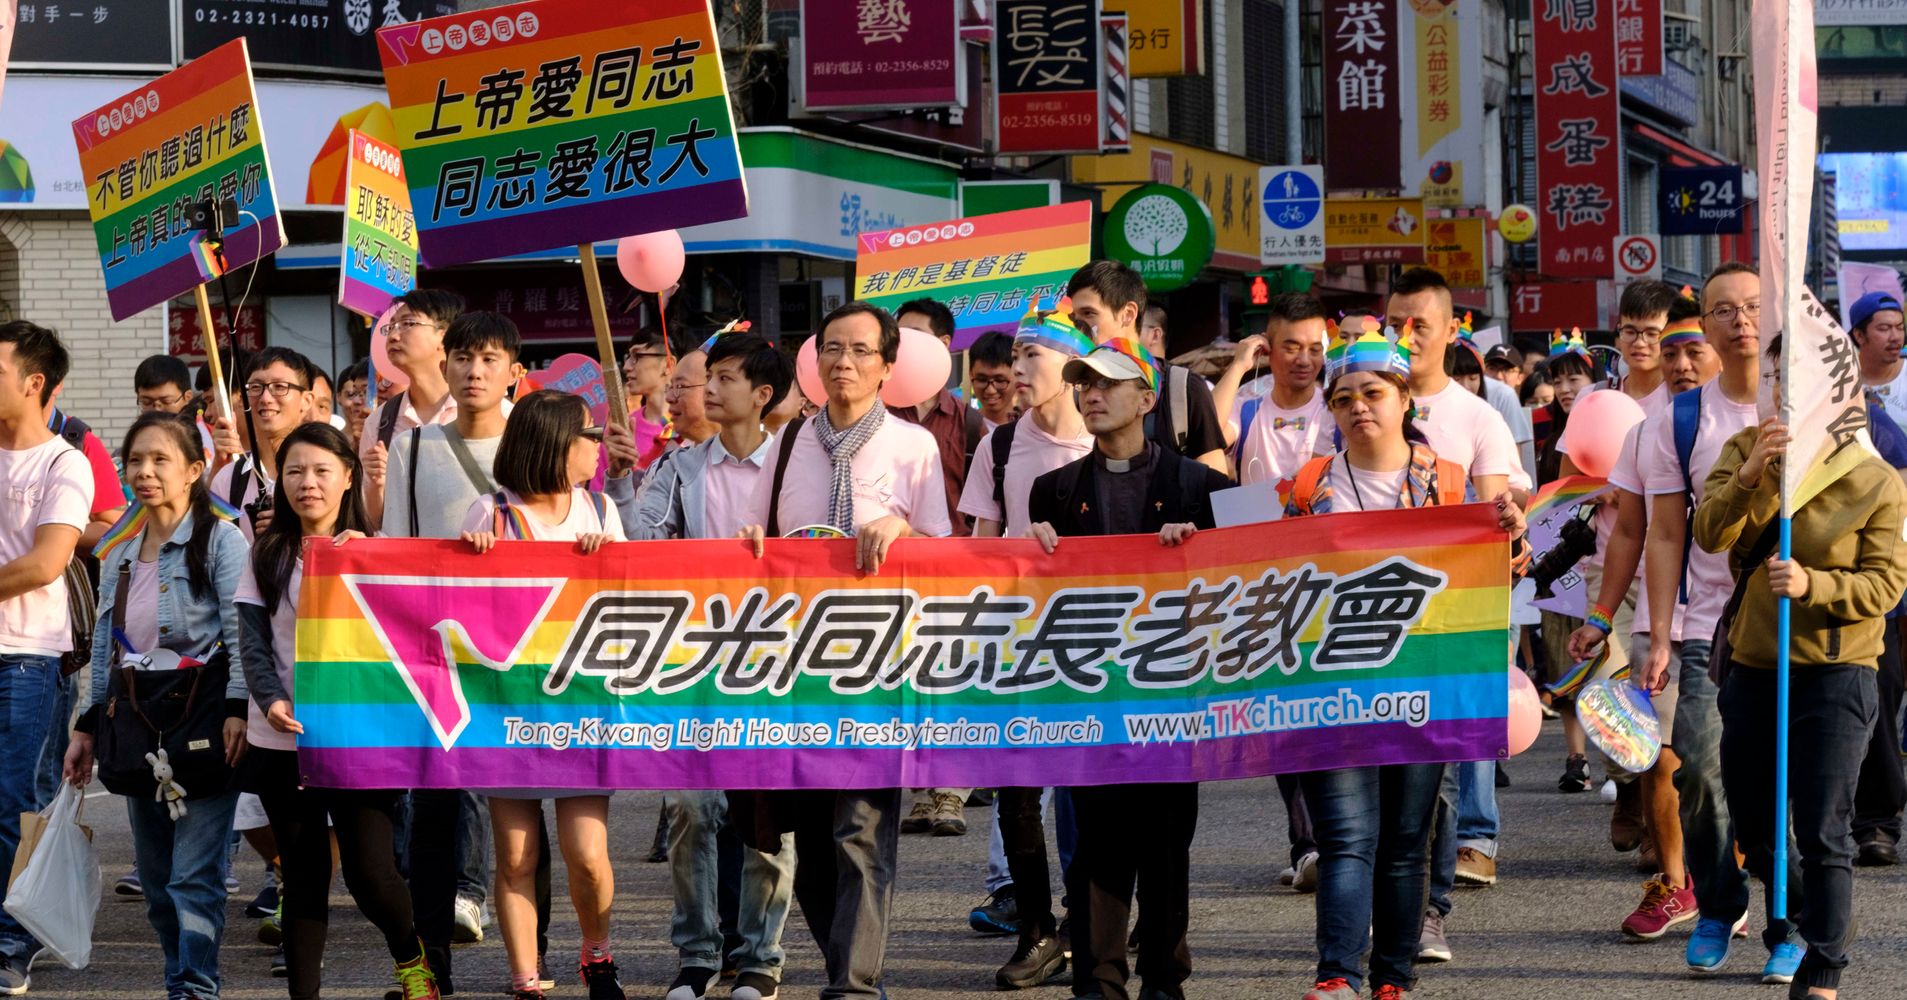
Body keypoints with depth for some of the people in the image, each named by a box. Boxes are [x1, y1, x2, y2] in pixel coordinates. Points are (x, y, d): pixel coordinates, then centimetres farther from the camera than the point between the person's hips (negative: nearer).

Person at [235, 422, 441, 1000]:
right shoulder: (268, 555, 7)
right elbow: (253, 639, 0)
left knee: (370, 872, -9)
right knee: (302, 876, 5)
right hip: (282, 738, 2)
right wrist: (271, 700, -18)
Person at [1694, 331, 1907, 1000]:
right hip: (1753, 664, 5)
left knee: (1822, 835, -6)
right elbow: (1710, 533, -12)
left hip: (1834, 672, -4)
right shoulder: (1746, 449, 3)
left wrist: (1812, 585, -24)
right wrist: (1749, 476, -29)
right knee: (1753, 827, 17)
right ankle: (1799, 917, 42)